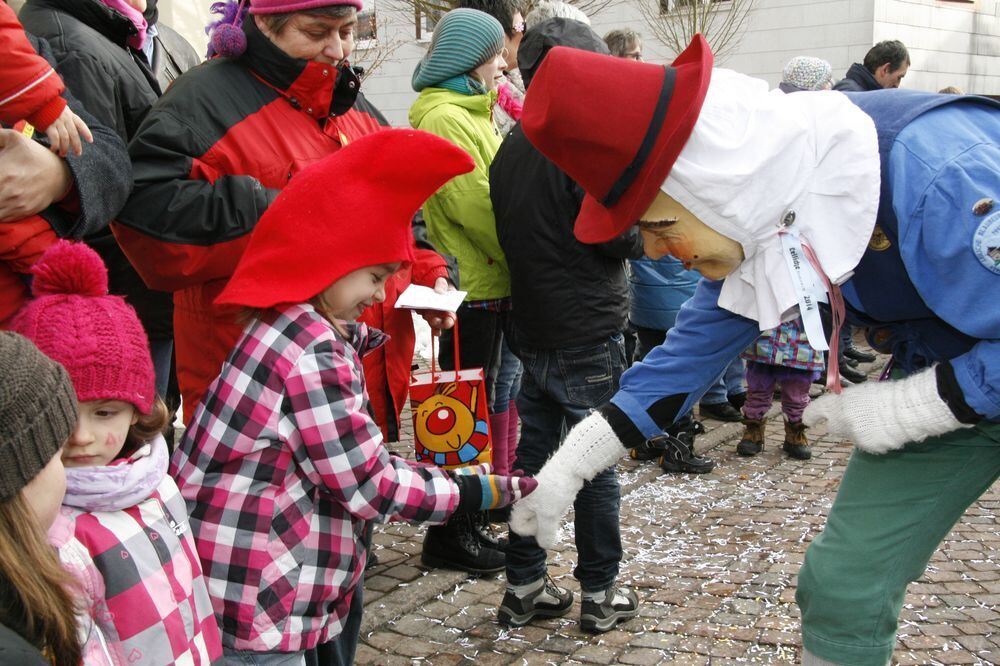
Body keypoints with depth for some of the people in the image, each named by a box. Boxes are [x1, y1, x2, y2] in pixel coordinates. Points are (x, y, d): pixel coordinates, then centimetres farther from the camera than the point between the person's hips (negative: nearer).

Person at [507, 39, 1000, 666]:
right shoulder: (757, 214, -13)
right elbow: (699, 341, -1)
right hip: (945, 379, 5)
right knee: (841, 585, 2)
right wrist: (568, 465, -3)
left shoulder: (933, 172, -37)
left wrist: (907, 407, -24)